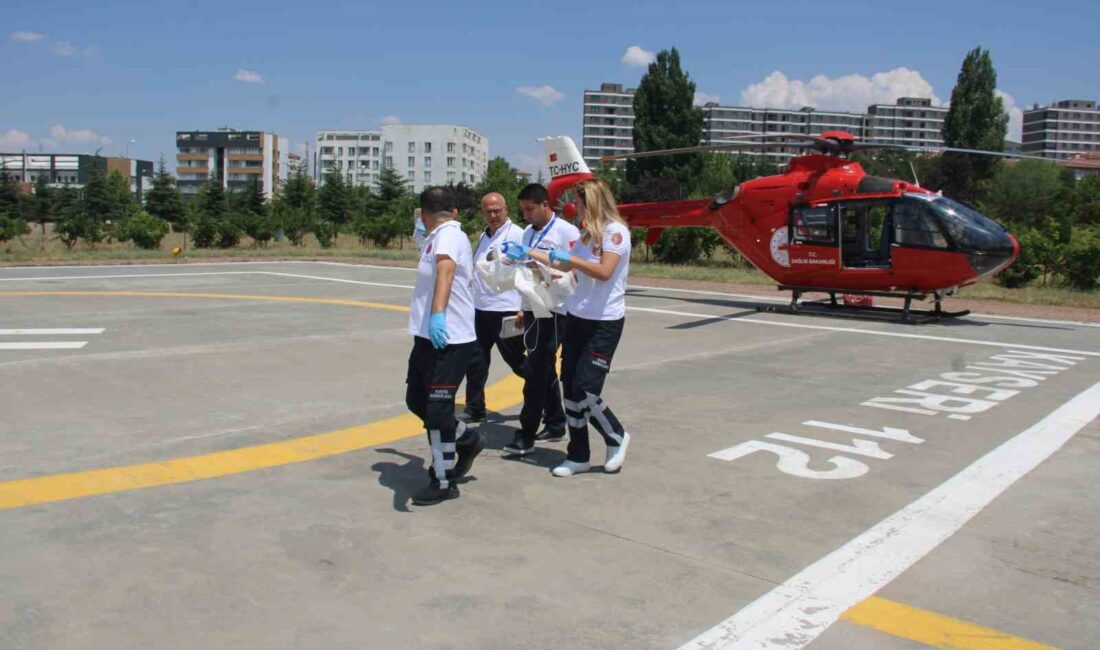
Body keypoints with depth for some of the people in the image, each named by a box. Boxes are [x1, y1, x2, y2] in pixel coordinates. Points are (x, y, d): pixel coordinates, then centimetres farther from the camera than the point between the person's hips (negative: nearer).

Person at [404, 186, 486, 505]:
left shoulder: (448, 235, -15)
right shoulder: (440, 238, 15)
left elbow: (445, 269, -36)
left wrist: (437, 313, -51)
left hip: (447, 339, -10)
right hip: (429, 336, 10)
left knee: (437, 410, -3)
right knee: (416, 400, 16)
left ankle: (444, 482, 10)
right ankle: (467, 439, 32)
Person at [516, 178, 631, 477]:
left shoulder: (615, 231, -11)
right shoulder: (588, 232, 14)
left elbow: (604, 272, -23)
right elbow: (566, 265, 22)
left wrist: (568, 257, -18)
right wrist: (531, 254, 22)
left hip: (605, 323, -8)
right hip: (577, 318, 8)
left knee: (585, 390, -11)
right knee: (570, 389, 5)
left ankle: (617, 437, 16)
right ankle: (578, 457, 16)